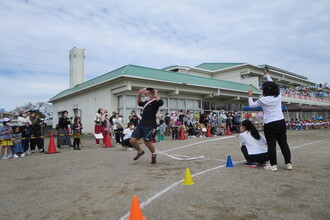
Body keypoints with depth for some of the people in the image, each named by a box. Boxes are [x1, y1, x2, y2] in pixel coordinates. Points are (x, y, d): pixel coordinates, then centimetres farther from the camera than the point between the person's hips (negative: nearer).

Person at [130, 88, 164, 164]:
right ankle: (140, 152, 26)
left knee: (147, 143, 0)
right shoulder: (146, 102, 18)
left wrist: (156, 93, -16)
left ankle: (153, 155, 30)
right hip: (141, 124, 8)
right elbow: (139, 103, 40)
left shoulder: (155, 102, -6)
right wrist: (139, 95, 26)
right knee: (132, 140, -1)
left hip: (149, 126, -7)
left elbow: (161, 102, -31)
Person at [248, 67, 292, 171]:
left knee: (271, 145, 1)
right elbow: (274, 86, 21)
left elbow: (251, 105, 1)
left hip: (270, 125, -5)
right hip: (281, 122, 6)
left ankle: (273, 165, 6)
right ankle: (288, 163, 19)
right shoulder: (278, 96, 3)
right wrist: (267, 75, 33)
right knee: (284, 143, 11)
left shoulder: (263, 100, -12)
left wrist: (250, 96, 18)